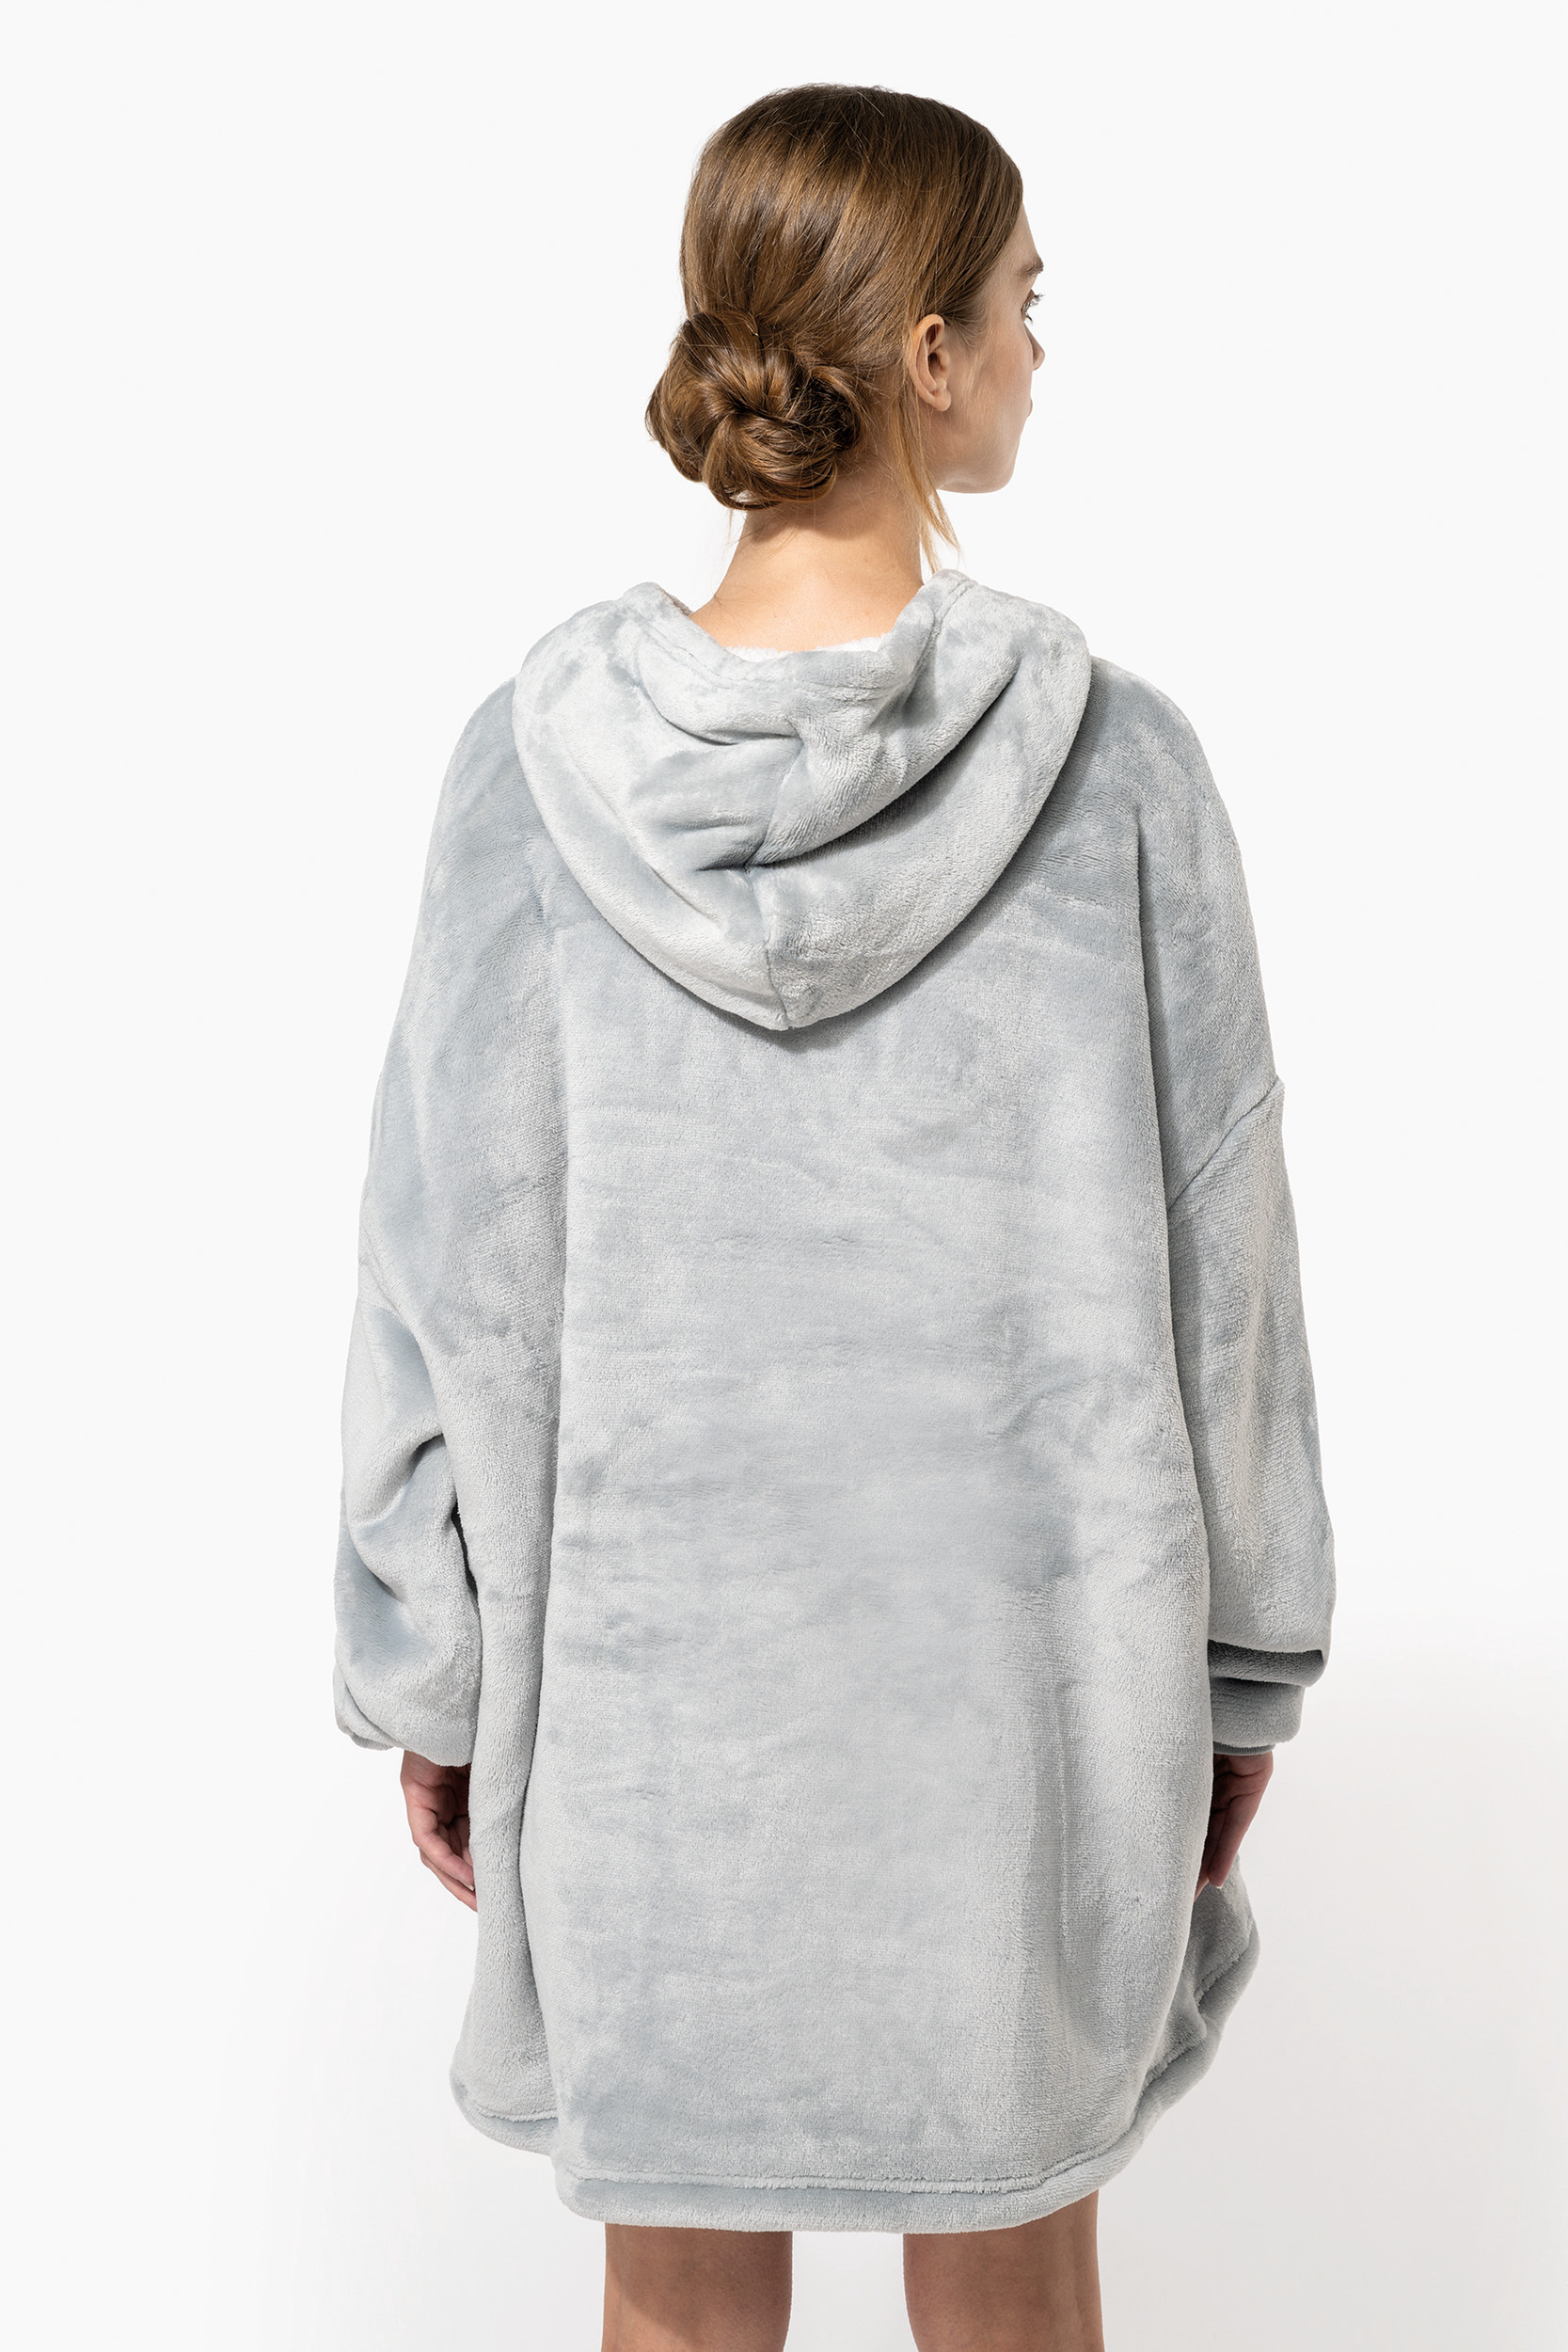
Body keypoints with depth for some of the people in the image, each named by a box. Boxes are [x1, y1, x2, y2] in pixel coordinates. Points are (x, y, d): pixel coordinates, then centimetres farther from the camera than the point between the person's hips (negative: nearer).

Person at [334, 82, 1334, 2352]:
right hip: (1013, 1660, 0)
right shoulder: (1113, 763, -13)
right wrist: (1240, 1664, 7)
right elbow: (1218, 1274, -7)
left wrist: (432, 1680, 6)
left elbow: (451, 1277, -6)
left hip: (644, 1671, 1)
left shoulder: (538, 768, -11)